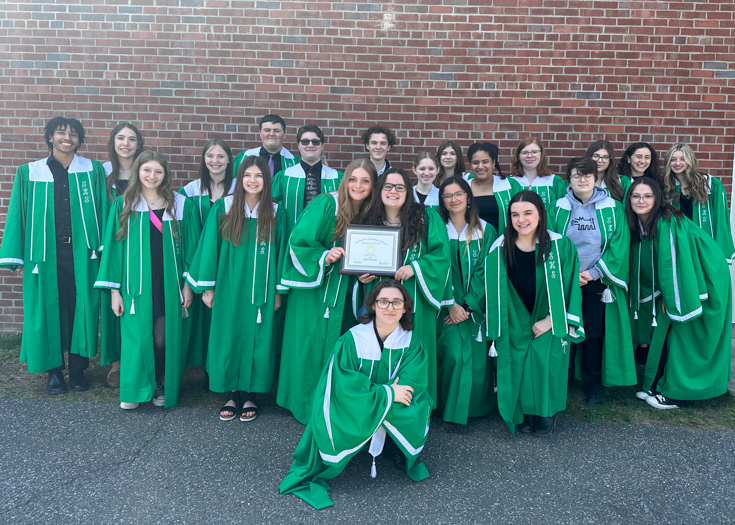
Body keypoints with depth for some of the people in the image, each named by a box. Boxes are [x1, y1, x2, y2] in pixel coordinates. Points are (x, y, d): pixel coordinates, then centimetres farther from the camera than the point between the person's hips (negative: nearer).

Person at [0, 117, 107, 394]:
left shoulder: (94, 171, 5)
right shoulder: (29, 173, 5)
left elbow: (103, 210, 4)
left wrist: (104, 248, -3)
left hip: (82, 254, 0)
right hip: (45, 254, 0)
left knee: (81, 311, 4)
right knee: (48, 311, 4)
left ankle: (78, 369, 18)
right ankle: (54, 371, 17)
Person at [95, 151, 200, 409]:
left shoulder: (181, 205, 3)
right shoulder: (123, 206, 4)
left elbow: (190, 247, 5)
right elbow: (113, 247, 5)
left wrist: (189, 284, 1)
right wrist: (114, 290, 1)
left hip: (170, 286, 0)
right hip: (136, 286, 0)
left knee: (164, 339, 1)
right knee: (137, 338, 0)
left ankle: (162, 387, 23)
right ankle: (133, 390, 20)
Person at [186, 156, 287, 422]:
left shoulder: (275, 213, 2)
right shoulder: (223, 208, -1)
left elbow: (280, 252, 5)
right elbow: (209, 247, 1)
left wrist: (279, 291, 3)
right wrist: (207, 287, -1)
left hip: (261, 290, 0)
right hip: (229, 287, 0)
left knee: (257, 339, 5)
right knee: (228, 337, 5)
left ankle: (250, 394, 19)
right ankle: (232, 392, 20)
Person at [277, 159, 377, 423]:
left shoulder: (368, 214, 4)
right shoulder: (325, 205, -14)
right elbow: (298, 242, -14)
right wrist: (324, 256, -28)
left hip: (343, 293, 6)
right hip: (313, 288, -5)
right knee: (313, 344, 1)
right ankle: (308, 405, 17)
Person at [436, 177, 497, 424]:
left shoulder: (486, 231, 5)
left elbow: (485, 272, -2)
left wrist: (467, 305, -10)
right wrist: (451, 305, -13)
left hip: (477, 306, 1)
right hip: (448, 305, -1)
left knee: (477, 357, -6)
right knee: (454, 352, -16)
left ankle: (477, 408, 16)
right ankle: (452, 410, 2)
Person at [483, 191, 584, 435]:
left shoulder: (560, 246, -11)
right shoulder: (500, 248, -7)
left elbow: (569, 288, -7)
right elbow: (494, 291, 1)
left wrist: (550, 321, -10)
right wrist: (496, 329, -1)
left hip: (550, 321, -1)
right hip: (516, 322, 2)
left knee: (544, 358, -15)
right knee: (517, 363, -7)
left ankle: (546, 413, 7)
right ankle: (523, 413, 16)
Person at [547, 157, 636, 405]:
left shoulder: (613, 208, 1)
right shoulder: (558, 208, 2)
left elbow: (619, 245, -3)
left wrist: (594, 272, -10)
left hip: (598, 281, 0)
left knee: (595, 334, 5)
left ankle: (594, 383, 22)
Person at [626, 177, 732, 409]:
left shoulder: (666, 222, -25)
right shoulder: (644, 222, 1)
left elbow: (672, 261, -23)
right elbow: (661, 262, 9)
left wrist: (669, 296, -16)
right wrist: (662, 294, 4)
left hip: (705, 278, -8)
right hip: (682, 280, 8)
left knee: (685, 335, -1)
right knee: (666, 330, 11)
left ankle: (676, 393, 10)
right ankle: (658, 385, 22)